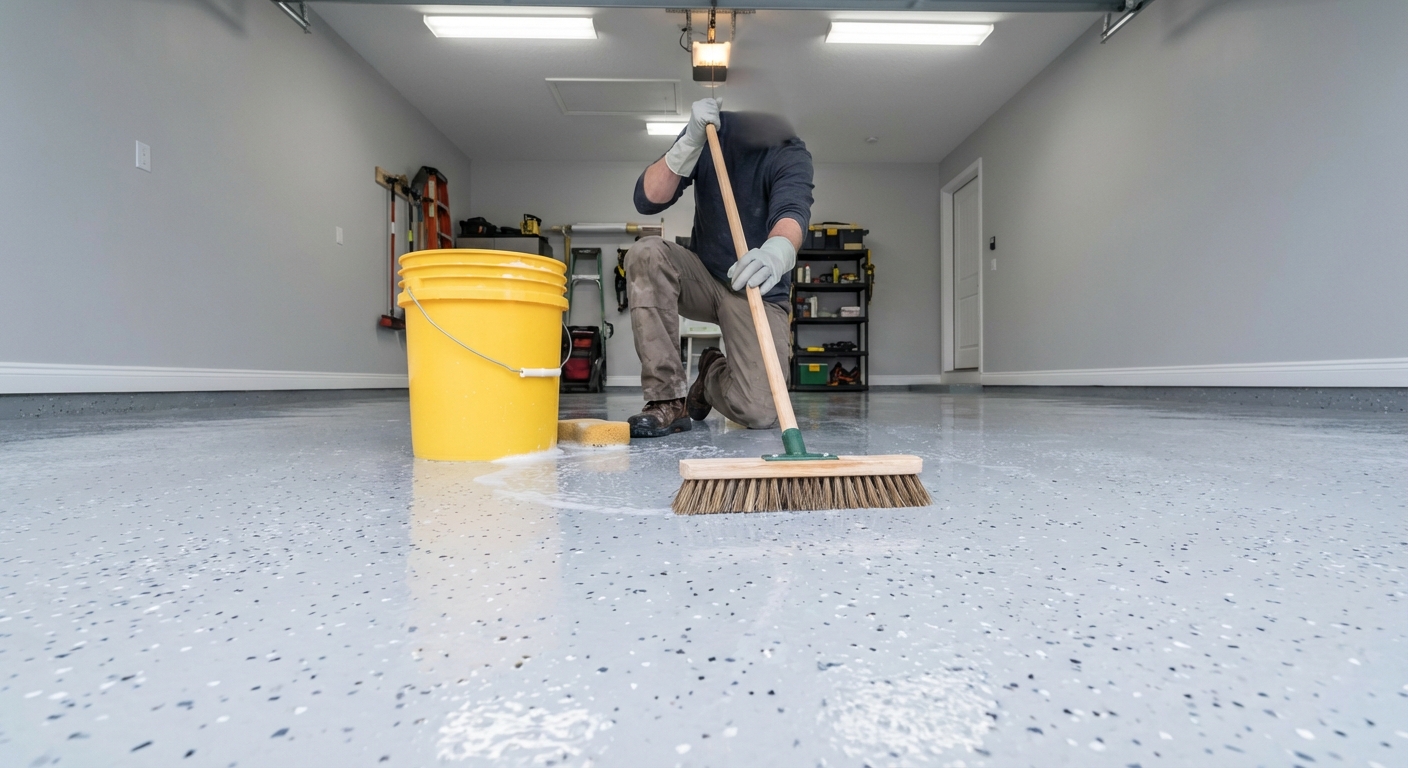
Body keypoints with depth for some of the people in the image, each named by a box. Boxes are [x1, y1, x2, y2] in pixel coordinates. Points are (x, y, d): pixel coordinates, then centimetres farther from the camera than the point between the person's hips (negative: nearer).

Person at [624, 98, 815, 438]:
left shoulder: (791, 152, -11)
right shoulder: (711, 131, -1)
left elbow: (793, 209, -33)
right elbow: (647, 200, -12)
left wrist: (778, 252, -56)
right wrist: (691, 143, -26)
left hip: (758, 292, -2)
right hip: (704, 278, 3)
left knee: (759, 413, -21)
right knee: (646, 253, -30)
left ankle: (714, 374, 18)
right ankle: (669, 399, -21)